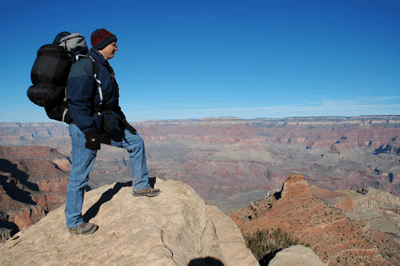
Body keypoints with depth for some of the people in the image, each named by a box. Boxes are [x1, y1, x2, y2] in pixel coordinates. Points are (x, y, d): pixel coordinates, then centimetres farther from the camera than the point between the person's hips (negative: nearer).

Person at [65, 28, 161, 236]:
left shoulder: (104, 67, 15)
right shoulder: (84, 66, -15)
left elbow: (110, 100, 22)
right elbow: (77, 102, -23)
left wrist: (122, 121, 21)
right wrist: (90, 131, -25)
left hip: (105, 124, 9)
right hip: (86, 127, -9)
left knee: (135, 142, 11)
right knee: (80, 174, -1)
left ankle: (140, 186, 22)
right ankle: (74, 223, 14)